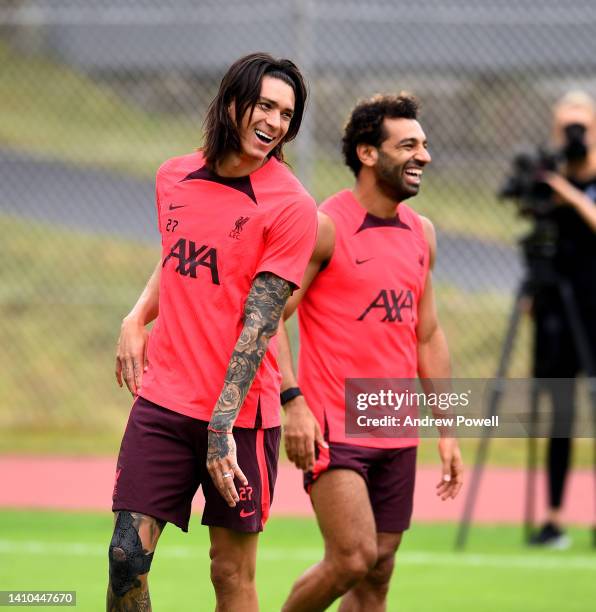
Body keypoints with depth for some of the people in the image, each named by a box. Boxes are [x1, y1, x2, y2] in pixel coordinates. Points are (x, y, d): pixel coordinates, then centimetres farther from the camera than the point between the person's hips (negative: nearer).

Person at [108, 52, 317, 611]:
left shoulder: (291, 206, -9)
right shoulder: (174, 177, 7)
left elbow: (259, 323, -14)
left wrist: (221, 425, -20)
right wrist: (137, 318, 7)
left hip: (239, 411, -4)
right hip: (162, 398, 4)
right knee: (127, 555, -5)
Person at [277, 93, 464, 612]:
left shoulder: (421, 233, 13)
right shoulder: (326, 227, -8)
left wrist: (446, 430, 15)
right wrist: (293, 401, -20)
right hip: (333, 428, -7)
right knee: (353, 559, -16)